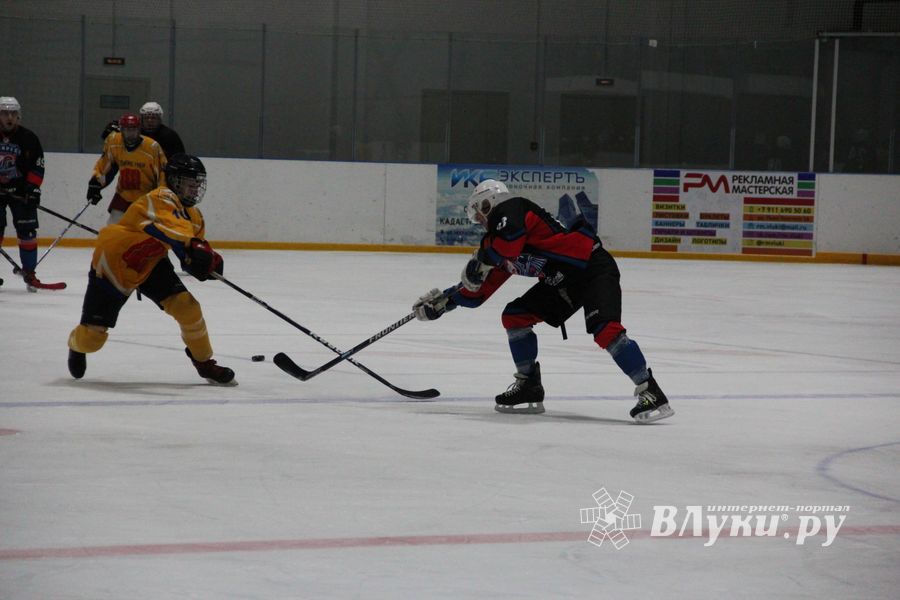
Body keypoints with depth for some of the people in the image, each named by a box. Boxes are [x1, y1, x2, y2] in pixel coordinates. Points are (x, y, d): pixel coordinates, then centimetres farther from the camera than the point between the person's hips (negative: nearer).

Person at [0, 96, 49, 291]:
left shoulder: (28, 138, -5)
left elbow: (37, 165, -3)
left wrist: (33, 188, -9)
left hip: (20, 190, 0)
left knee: (27, 230, -4)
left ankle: (29, 272, 5)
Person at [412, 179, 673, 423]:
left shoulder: (509, 209, -8)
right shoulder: (499, 242, 19)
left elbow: (510, 238, -31)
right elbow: (477, 292, 24)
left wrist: (480, 263, -16)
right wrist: (442, 302, 22)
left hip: (593, 268, -10)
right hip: (563, 280, 10)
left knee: (605, 329, -26)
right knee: (515, 316, 8)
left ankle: (650, 393, -26)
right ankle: (529, 388, 13)